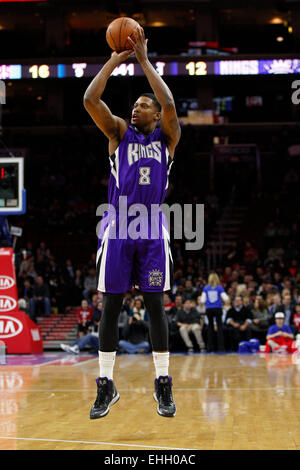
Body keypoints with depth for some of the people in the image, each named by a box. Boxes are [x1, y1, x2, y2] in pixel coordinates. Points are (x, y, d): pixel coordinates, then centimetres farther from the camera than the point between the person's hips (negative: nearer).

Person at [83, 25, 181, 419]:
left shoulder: (167, 137, 9)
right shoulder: (119, 132, 10)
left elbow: (170, 105, -11)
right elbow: (90, 100, -4)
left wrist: (144, 60, -7)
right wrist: (115, 60, -1)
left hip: (152, 226, 0)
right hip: (118, 224, 0)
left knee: (155, 305, 1)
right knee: (111, 306, 0)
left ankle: (163, 384, 9)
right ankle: (106, 386, 7)